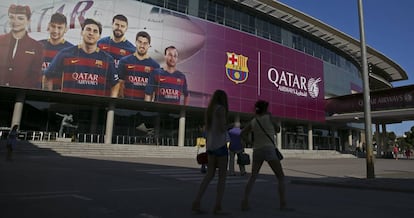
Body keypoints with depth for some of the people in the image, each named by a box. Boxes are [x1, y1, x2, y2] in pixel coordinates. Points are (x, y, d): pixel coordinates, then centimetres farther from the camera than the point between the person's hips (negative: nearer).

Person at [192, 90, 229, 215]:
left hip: (210, 144, 8)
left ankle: (196, 203, 1)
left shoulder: (209, 110, 15)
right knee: (222, 176, 0)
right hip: (220, 144, -7)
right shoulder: (221, 108, -9)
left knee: (209, 175, 8)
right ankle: (218, 207, -1)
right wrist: (224, 121, 5)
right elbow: (222, 128, -17)